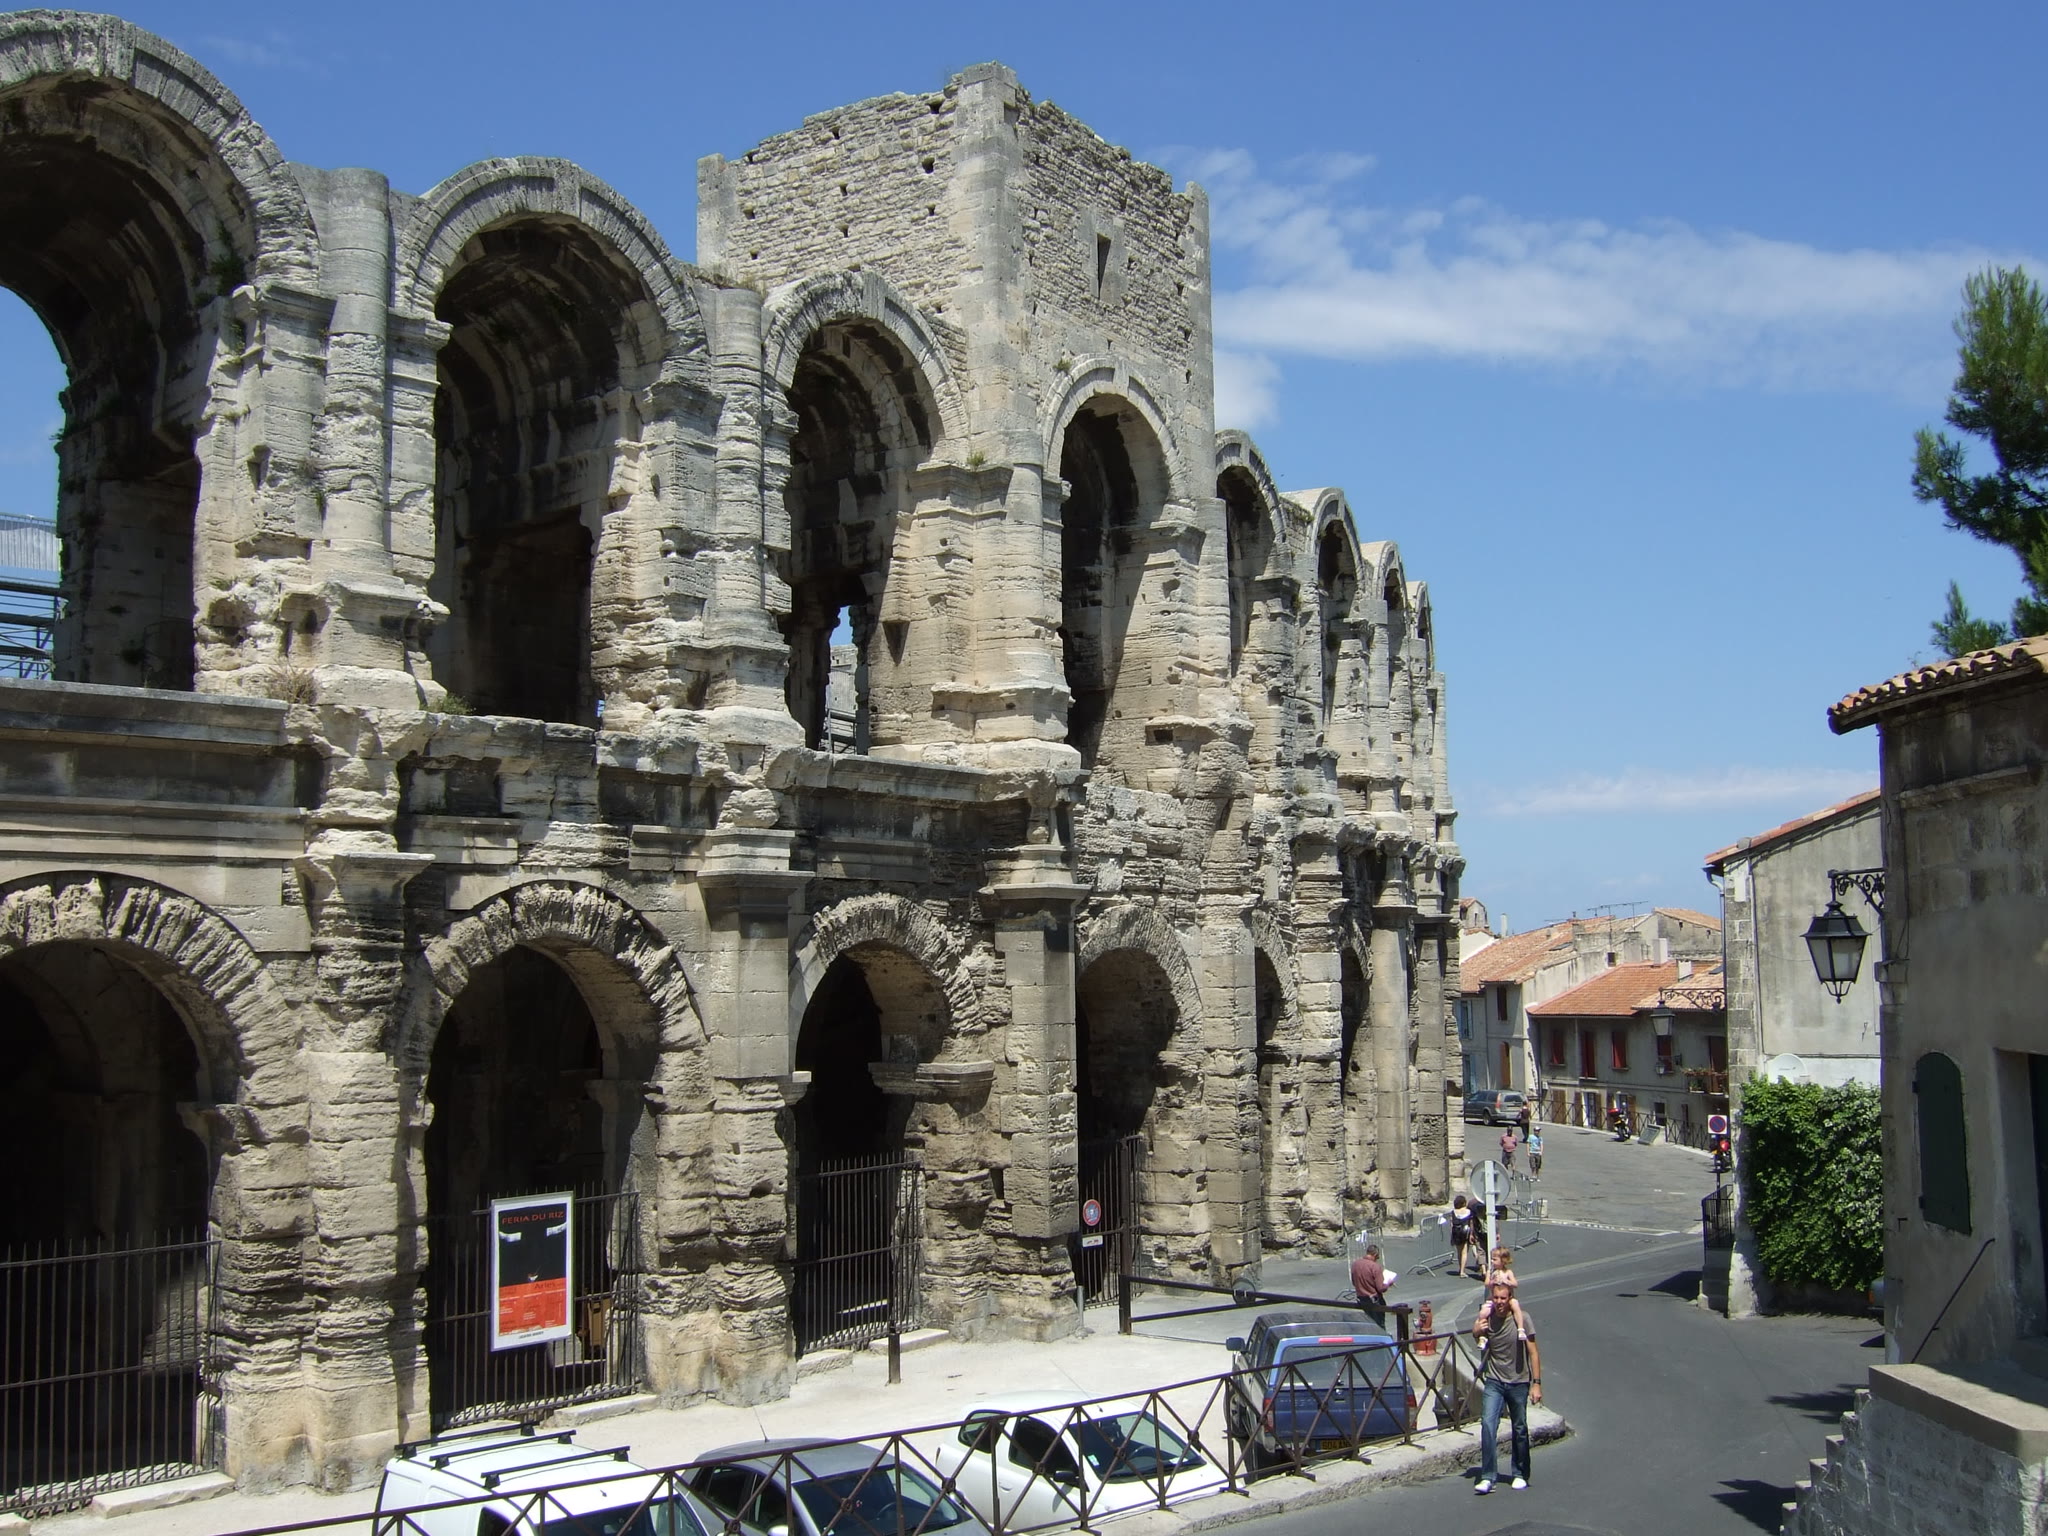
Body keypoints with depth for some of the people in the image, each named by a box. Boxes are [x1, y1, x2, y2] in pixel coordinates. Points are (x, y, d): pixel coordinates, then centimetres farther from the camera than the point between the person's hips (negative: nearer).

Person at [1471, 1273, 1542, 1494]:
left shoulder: (1522, 1318, -10)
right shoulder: (1487, 1316, -3)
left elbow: (1533, 1353, -7)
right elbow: (1476, 1334, 14)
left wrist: (1536, 1383, -13)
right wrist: (1478, 1330, -11)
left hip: (1518, 1382, -1)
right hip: (1494, 1381, 1)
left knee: (1519, 1430, 10)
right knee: (1487, 1424, -15)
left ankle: (1520, 1475, 28)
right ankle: (1488, 1477, -14)